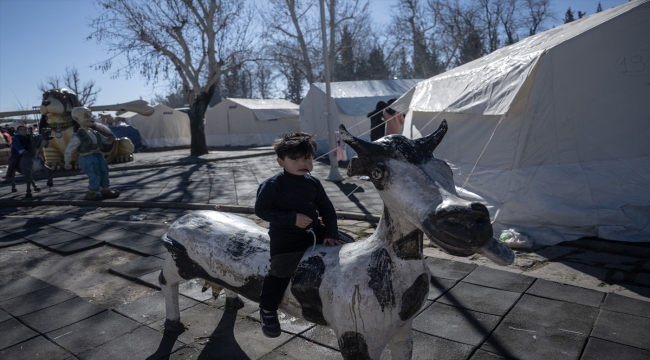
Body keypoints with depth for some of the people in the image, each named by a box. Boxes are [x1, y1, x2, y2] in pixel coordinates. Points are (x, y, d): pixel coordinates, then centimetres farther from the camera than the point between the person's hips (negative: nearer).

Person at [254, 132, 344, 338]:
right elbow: (261, 209, -16)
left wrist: (331, 233, -3)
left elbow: (326, 209, 9)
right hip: (286, 237, -6)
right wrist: (292, 218, -21)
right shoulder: (273, 184, -13)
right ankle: (267, 311, 15)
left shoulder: (313, 183, 5)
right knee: (280, 272, -12)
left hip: (314, 231, 6)